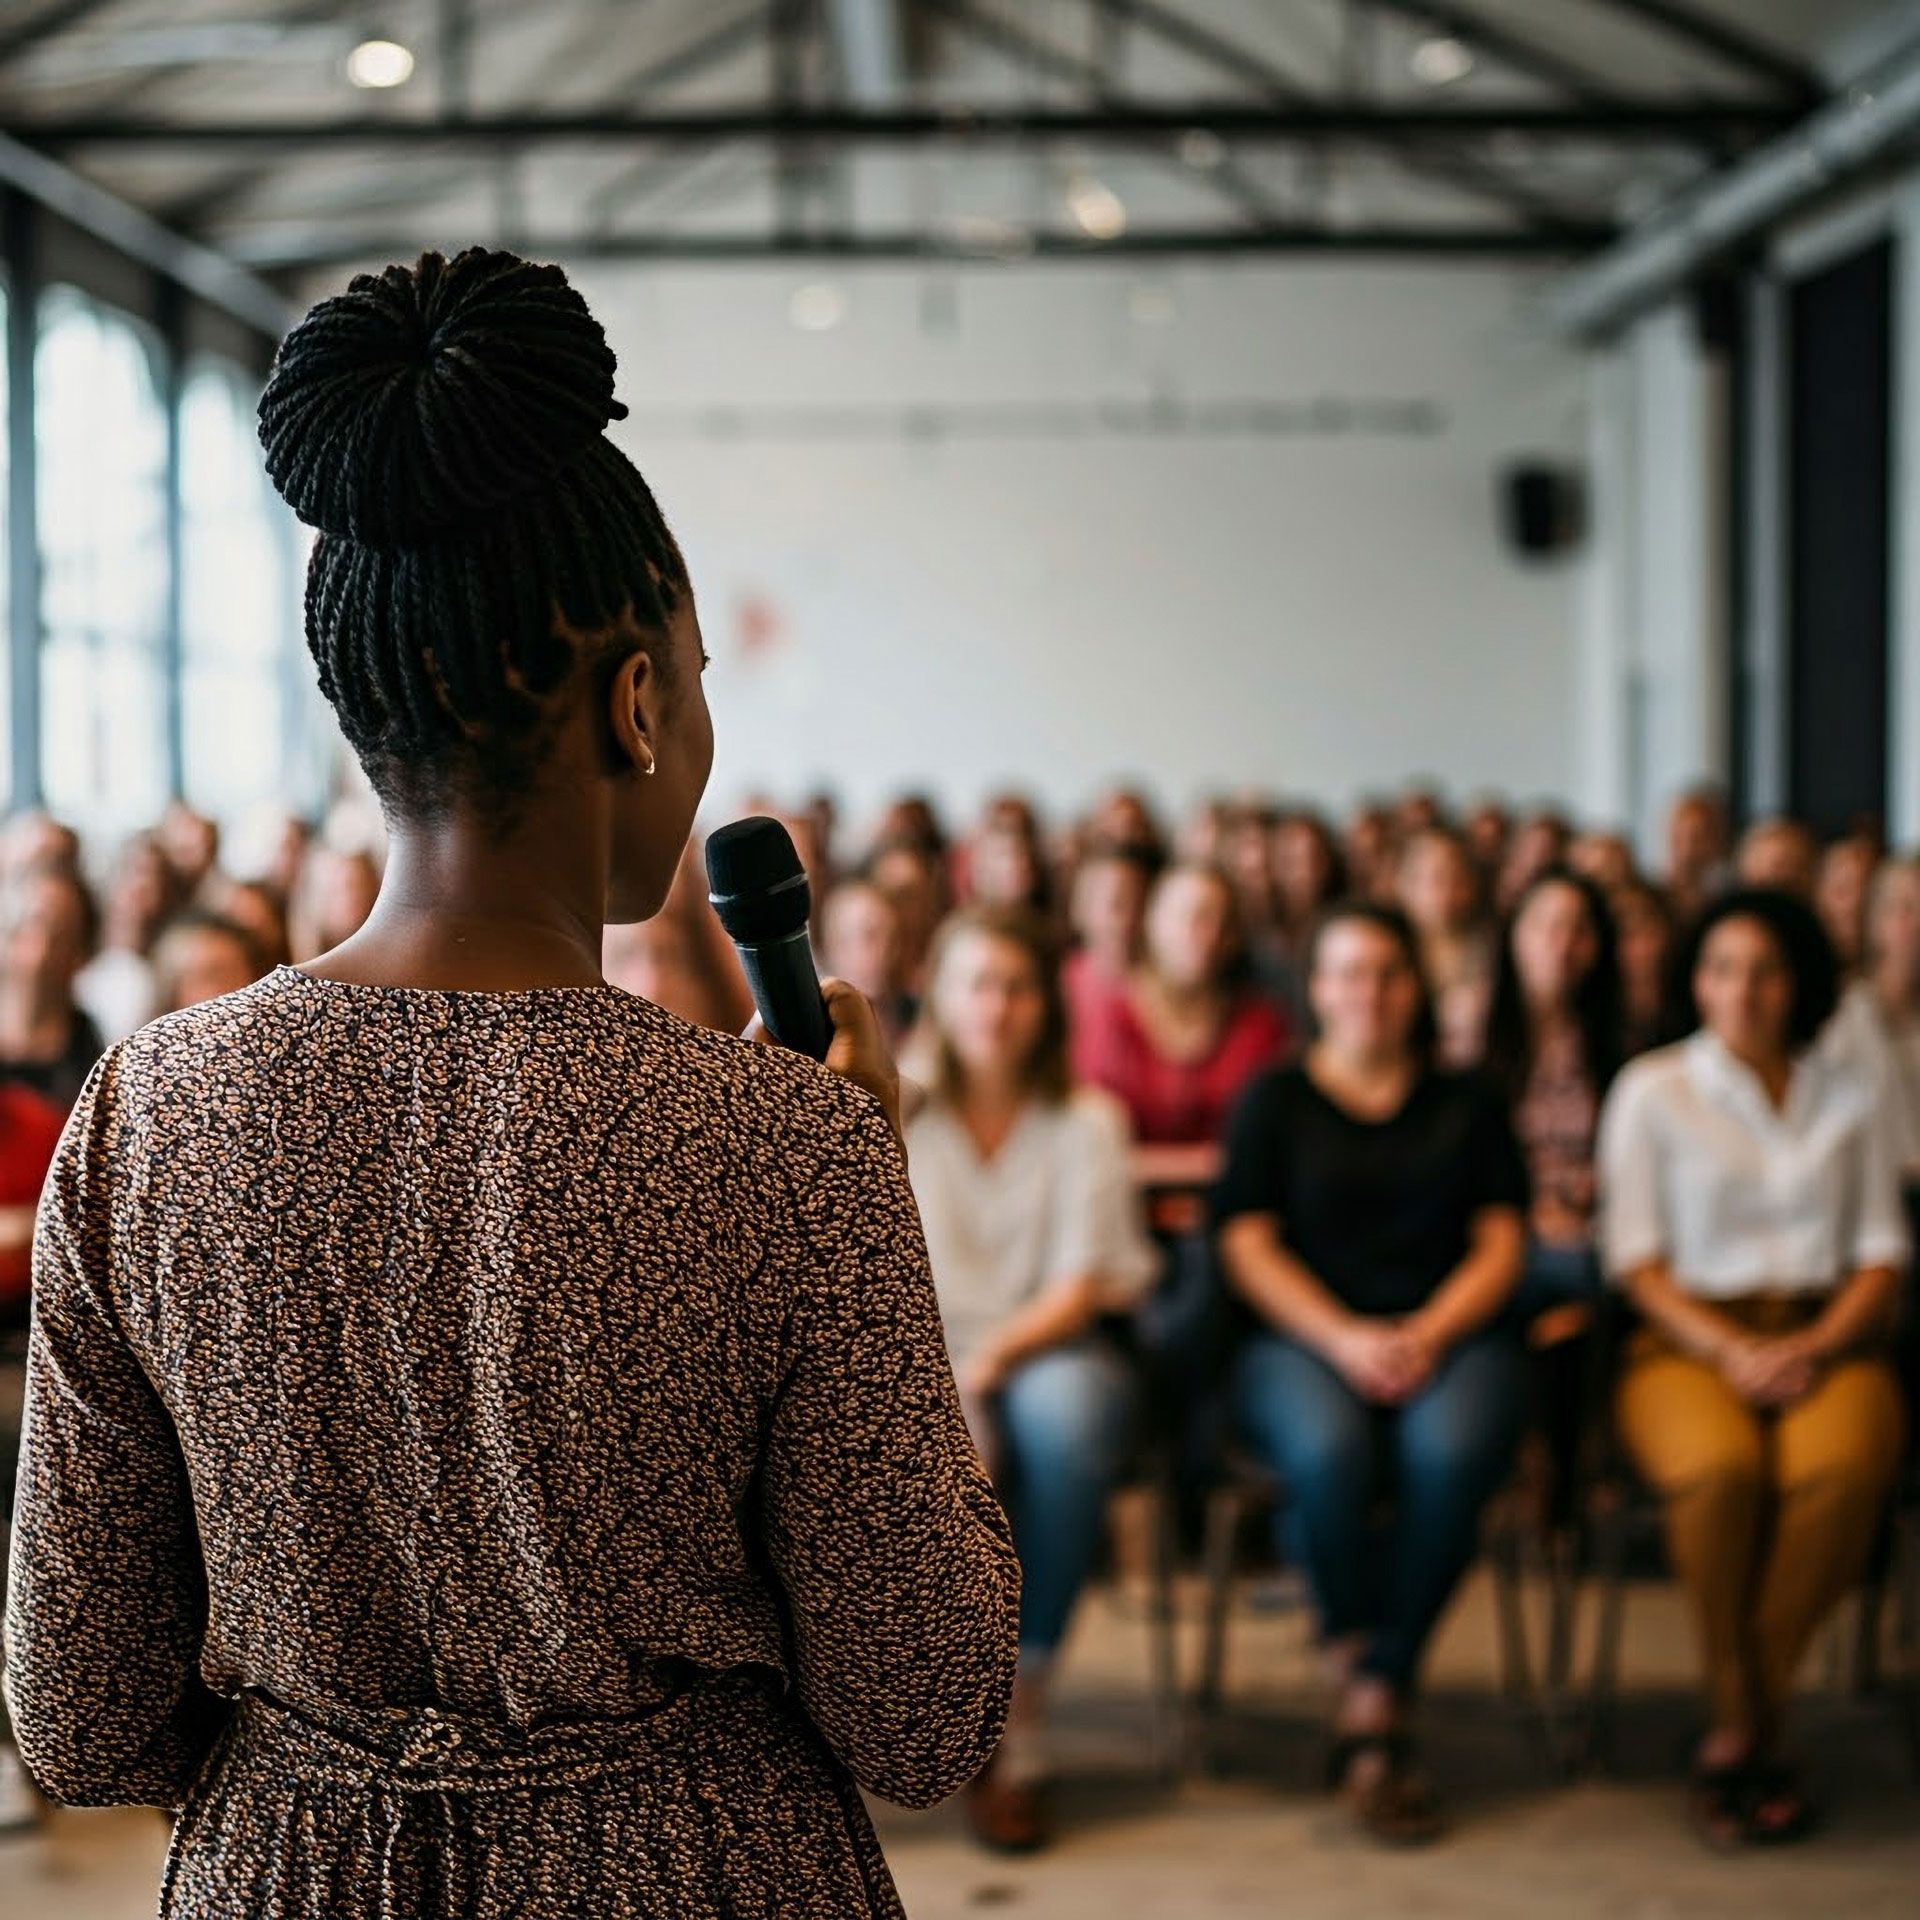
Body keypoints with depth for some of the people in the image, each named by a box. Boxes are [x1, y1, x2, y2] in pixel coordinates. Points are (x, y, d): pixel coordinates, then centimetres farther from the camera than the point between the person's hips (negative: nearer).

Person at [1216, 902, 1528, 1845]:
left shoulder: (1466, 1101, 19)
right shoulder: (1275, 1099, 14)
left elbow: (1500, 1244, 11)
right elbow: (1249, 1246, 5)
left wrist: (1427, 1335, -8)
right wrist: (1345, 1338, -11)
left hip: (1453, 1333, 1)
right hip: (1301, 1336, -1)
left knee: (1450, 1451, -33)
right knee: (1328, 1449, -36)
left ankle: (1371, 1710, -23)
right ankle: (1356, 1661, -16)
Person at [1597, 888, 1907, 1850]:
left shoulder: (1849, 1099, 15)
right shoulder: (1651, 1091, 9)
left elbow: (1881, 1258, 11)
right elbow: (1636, 1261, 3)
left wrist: (1814, 1348, -8)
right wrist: (1729, 1351, -12)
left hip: (1824, 1338, 2)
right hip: (1689, 1337, -1)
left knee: (1842, 1471, -34)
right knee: (1718, 1469, -37)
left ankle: (1735, 1735, -19)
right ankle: (1752, 1731, -17)